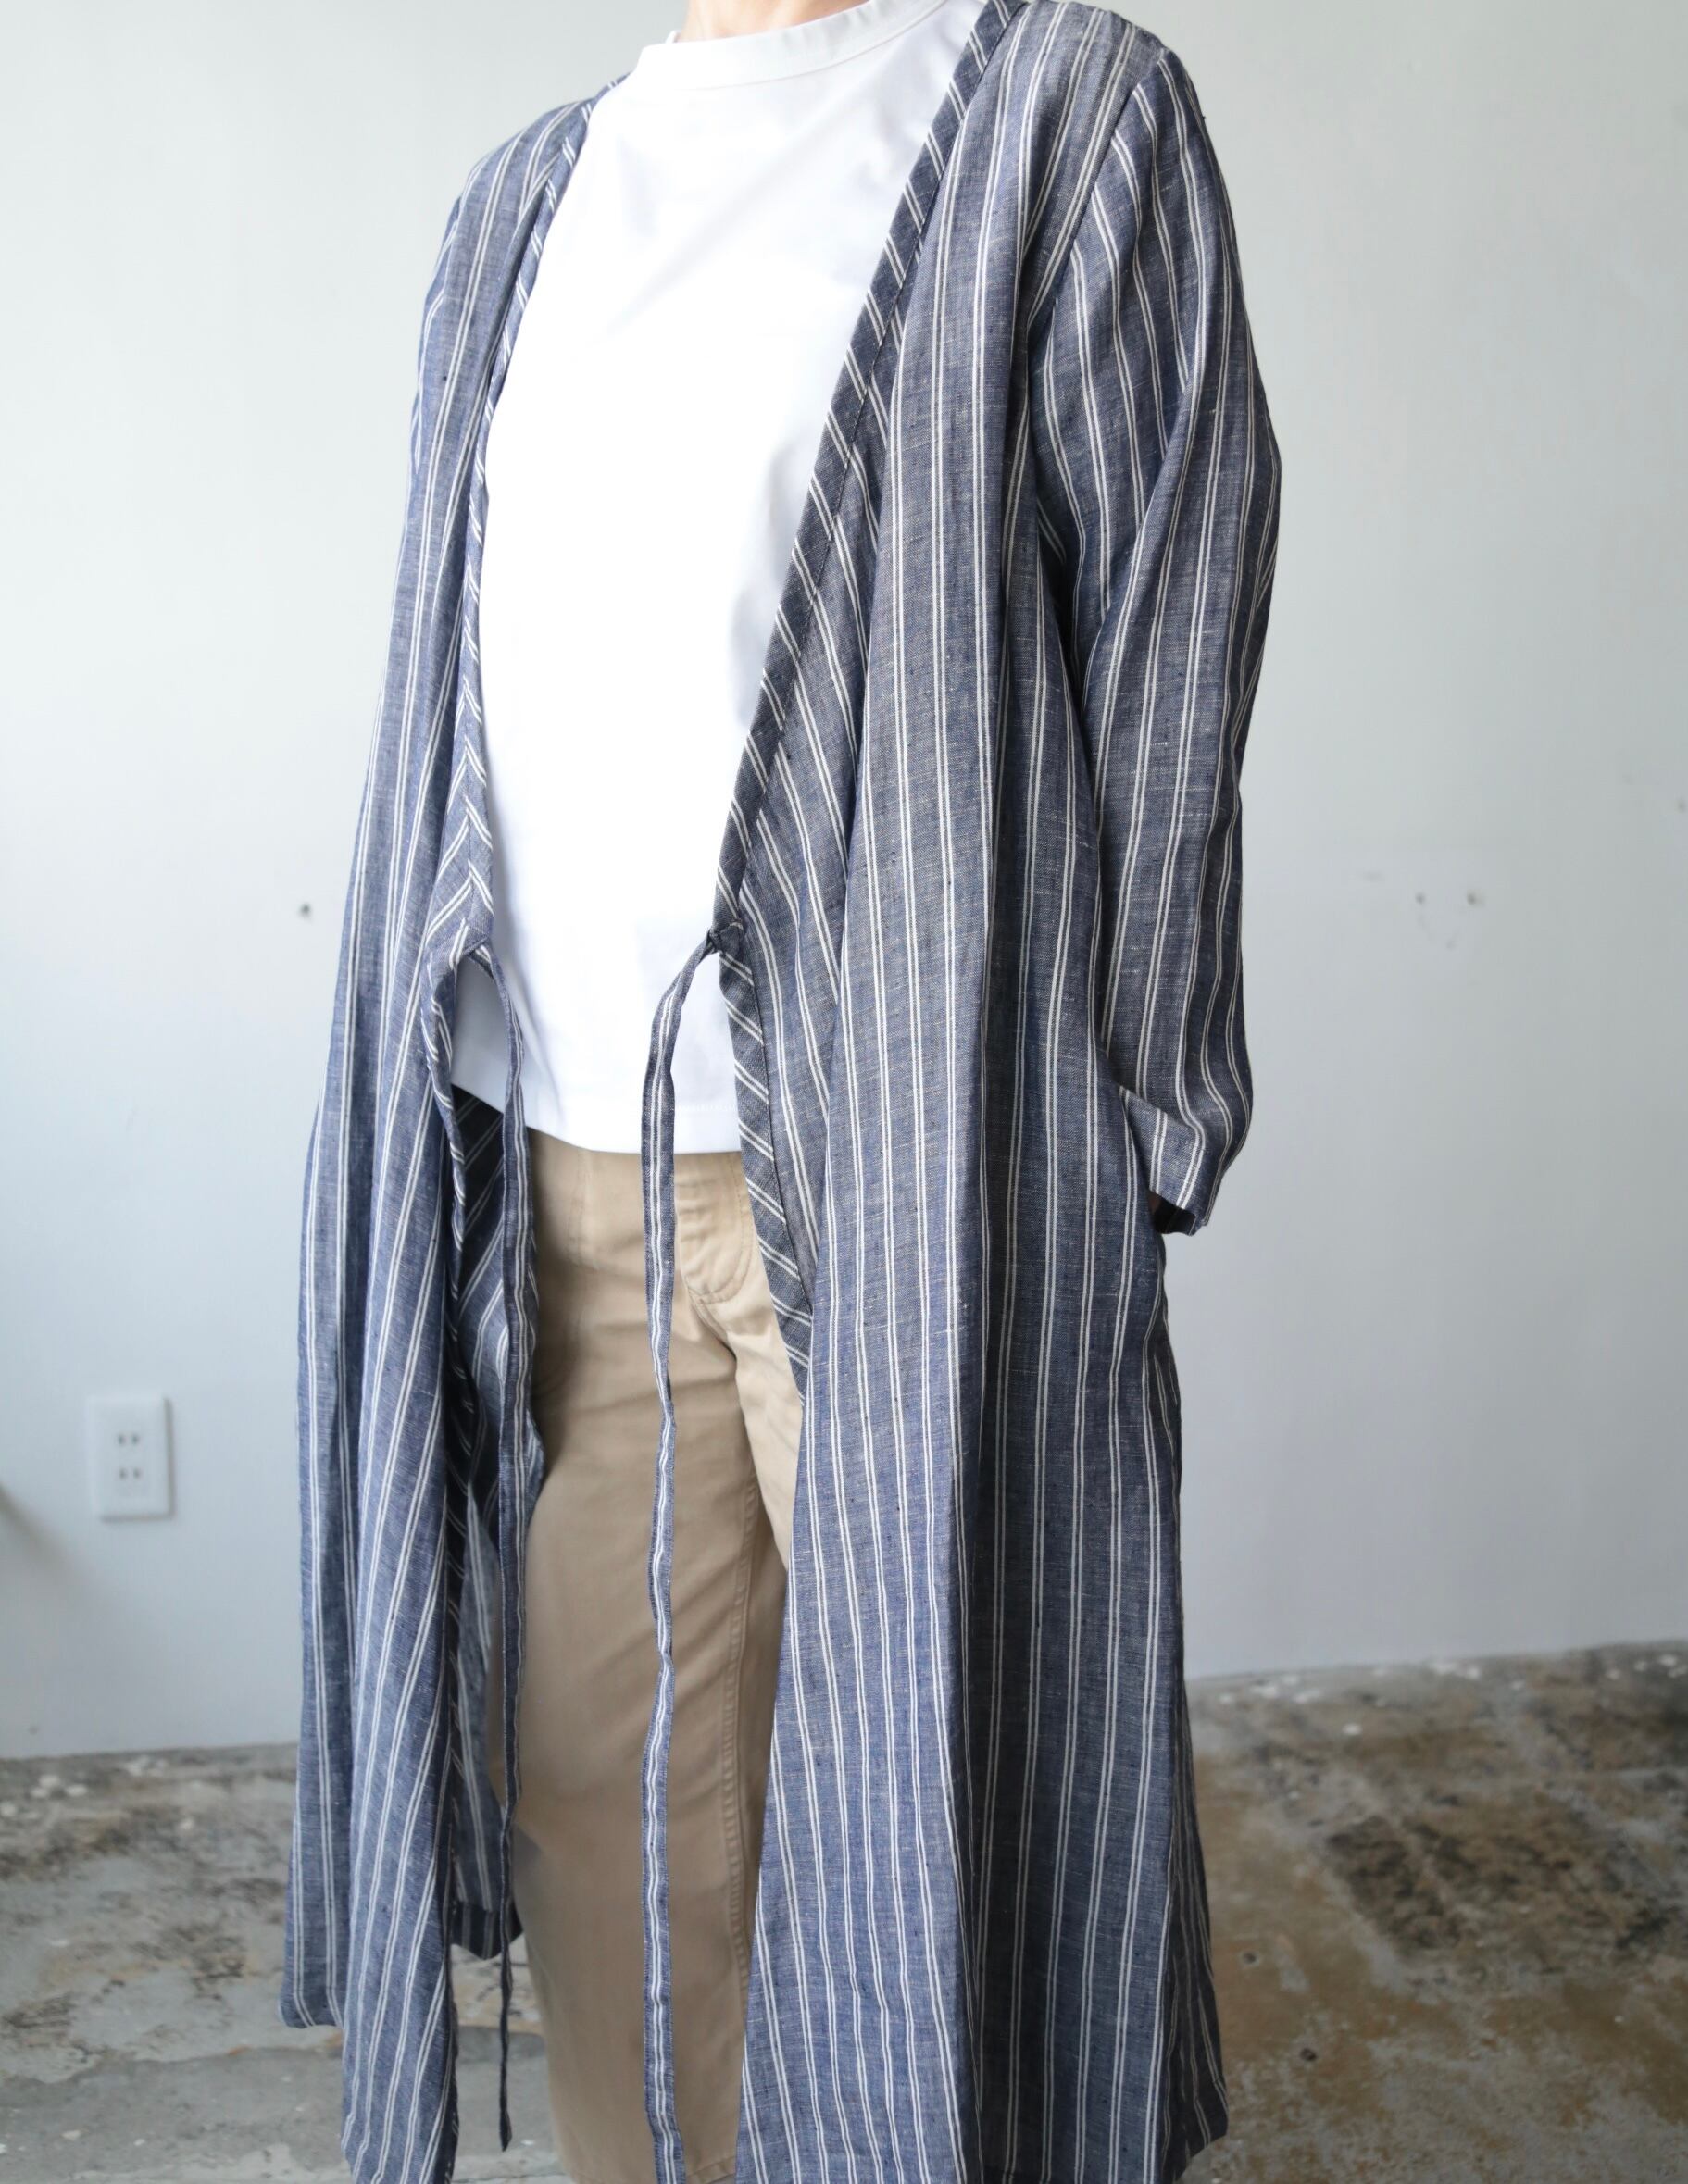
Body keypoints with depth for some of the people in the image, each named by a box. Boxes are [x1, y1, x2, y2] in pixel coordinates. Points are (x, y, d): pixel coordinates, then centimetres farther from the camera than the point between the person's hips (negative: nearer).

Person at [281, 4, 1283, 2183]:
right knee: (614, 1797, 12)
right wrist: (435, 1165, 13)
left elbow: (1163, 669, -4)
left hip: (910, 1173, -4)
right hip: (562, 1185, 5)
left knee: (927, 1808, 5)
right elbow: (456, 699, 17)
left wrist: (1105, 1166, -7)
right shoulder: (519, 201, 18)